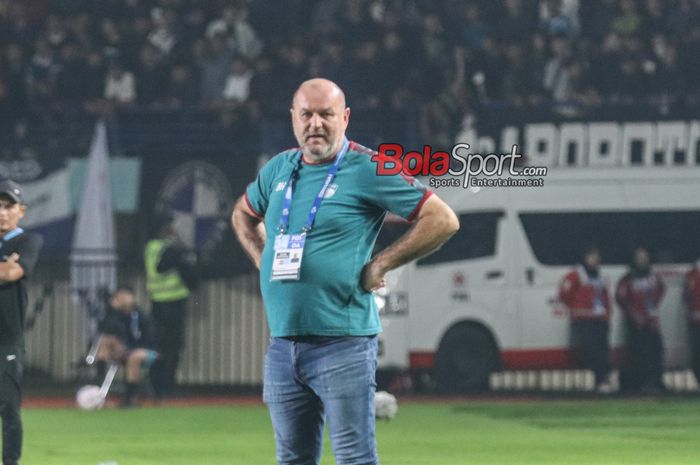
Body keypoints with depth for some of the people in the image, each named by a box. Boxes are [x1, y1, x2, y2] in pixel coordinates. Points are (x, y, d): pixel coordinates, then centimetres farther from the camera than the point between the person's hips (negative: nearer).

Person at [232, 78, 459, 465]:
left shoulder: (367, 169, -6)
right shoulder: (279, 169, 14)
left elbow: (443, 220, -9)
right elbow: (243, 215, 35)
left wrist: (380, 265, -9)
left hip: (342, 344, -7)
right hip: (282, 343, 7)